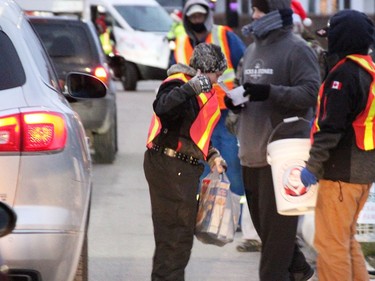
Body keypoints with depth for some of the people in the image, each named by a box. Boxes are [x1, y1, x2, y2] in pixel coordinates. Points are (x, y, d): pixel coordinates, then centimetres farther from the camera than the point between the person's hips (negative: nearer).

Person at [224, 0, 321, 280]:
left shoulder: (296, 49, -9)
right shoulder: (252, 50, 16)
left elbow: (311, 92, -17)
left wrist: (270, 92, -26)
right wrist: (235, 100, 3)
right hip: (253, 153, 8)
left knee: (277, 224, -6)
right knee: (262, 221, 15)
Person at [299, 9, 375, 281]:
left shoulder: (344, 74, -17)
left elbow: (331, 127, -21)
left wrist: (313, 165, -15)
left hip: (341, 174, -9)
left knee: (331, 243, -3)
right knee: (347, 239, 20)